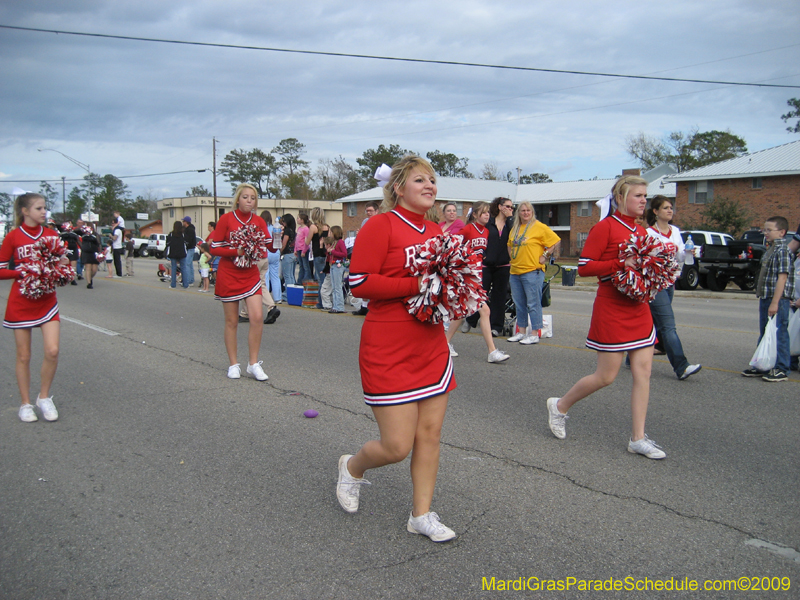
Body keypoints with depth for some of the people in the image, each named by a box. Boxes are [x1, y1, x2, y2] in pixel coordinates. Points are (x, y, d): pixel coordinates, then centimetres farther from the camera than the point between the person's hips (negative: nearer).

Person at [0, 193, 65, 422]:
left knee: (52, 351, -9)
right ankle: (25, 404, 19)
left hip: (47, 299, 3)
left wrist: (63, 264, -7)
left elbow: (60, 262, 15)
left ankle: (44, 397, 11)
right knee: (23, 356, 5)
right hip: (21, 302, -2)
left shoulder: (51, 234, 4)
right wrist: (23, 272, -18)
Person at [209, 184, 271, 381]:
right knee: (231, 321, 3)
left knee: (257, 317, -11)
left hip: (250, 274, 3)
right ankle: (233, 365, 15)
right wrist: (236, 252, -19)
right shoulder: (226, 219, -4)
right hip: (228, 274, -2)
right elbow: (215, 249, -5)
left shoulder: (259, 221, 5)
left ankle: (254, 363, 1)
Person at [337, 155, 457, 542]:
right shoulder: (381, 225, -10)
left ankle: (422, 515, 25)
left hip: (431, 347, 7)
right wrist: (415, 285, -21)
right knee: (398, 446, -2)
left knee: (429, 433, 9)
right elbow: (359, 282, -17)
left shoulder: (436, 231, 11)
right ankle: (352, 468, 31)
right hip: (388, 350, -7)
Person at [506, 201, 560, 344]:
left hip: (532, 271, -7)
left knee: (533, 304, -5)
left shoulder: (539, 227, -5)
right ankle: (521, 332, 20)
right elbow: (510, 245, 31)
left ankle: (535, 334, -1)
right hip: (515, 271, 7)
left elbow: (556, 241, -8)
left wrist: (544, 257, -9)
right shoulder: (514, 228, 15)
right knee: (519, 304, 12)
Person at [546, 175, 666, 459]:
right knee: (606, 376, -1)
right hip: (611, 310, -7)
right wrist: (621, 264, -22)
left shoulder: (641, 231, 14)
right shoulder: (605, 227, -10)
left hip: (639, 309, 8)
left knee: (643, 371, 3)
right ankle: (559, 406, 22)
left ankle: (638, 439, 11)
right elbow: (584, 266, -15)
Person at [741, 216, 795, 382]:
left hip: (778, 299, -9)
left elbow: (783, 277, -19)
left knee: (779, 334, -2)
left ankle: (781, 370, 5)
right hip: (765, 298, 9)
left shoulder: (783, 250, -13)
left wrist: (775, 302, -23)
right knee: (764, 334, 15)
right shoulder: (770, 249, 15)